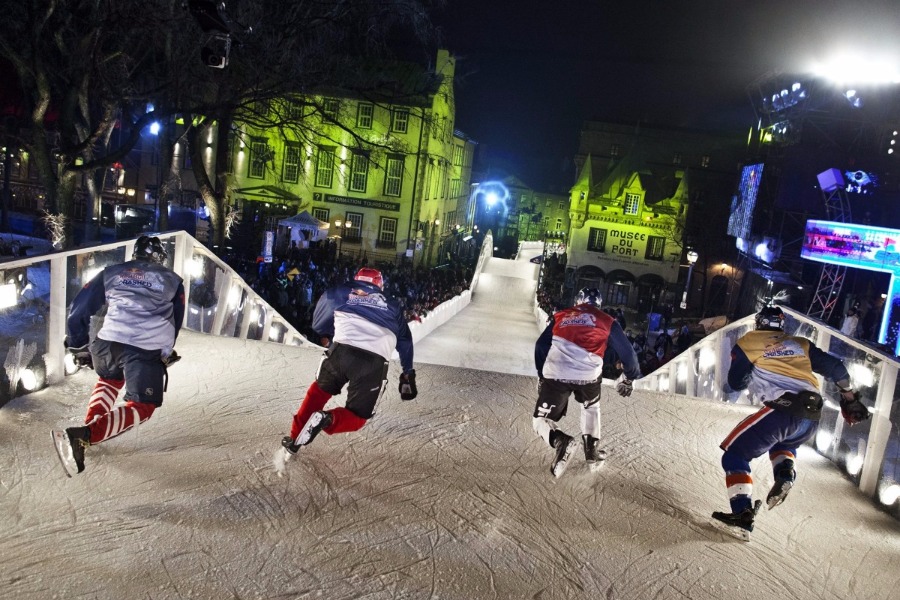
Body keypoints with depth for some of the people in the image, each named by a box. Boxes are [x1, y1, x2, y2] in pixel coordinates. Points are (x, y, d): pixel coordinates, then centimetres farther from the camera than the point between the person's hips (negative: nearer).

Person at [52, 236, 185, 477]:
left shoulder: (111, 272, 21)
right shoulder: (173, 280, 22)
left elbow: (79, 309, 16)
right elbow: (175, 322, 26)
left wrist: (79, 347, 25)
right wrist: (165, 354, 36)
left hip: (108, 342, 3)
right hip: (149, 351, -3)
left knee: (109, 378, 35)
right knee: (142, 407, 6)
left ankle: (91, 422, 15)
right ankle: (84, 435, -14)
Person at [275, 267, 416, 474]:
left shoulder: (340, 292, 21)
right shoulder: (392, 306, 25)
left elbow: (319, 322, 32)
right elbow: (405, 340, 30)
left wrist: (326, 337, 52)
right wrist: (408, 373, 37)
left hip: (342, 350, 0)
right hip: (375, 363, 0)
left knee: (320, 390, 28)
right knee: (357, 416, 16)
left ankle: (293, 442, 17)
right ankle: (329, 419, -17)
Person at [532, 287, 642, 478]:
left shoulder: (560, 316, 21)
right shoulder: (607, 321, 15)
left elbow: (541, 346, 20)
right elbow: (626, 352, 16)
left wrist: (542, 375, 31)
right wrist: (628, 377, 32)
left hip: (555, 375, 0)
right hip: (588, 377, 1)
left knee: (540, 420, 13)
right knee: (591, 407, 34)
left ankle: (559, 440, -18)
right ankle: (592, 451, 27)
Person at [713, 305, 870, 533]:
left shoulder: (748, 342, 10)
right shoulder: (800, 343, 23)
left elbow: (736, 383, 9)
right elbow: (834, 367, 21)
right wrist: (849, 397, 34)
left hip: (782, 411, -6)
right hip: (812, 419, 6)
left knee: (734, 455, 5)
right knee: (783, 443, 37)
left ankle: (742, 513, -12)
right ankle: (786, 474, 6)